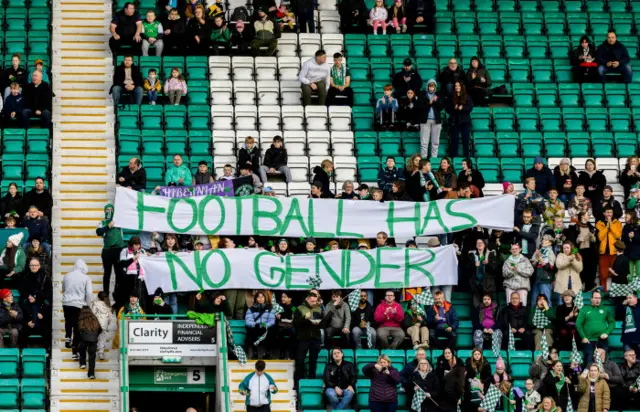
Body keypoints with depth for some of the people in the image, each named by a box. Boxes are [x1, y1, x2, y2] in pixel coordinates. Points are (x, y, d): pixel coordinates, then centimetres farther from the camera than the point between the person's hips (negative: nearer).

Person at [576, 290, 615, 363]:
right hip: (589, 341, -1)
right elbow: (578, 324, 1)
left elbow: (612, 322, 8)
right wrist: (583, 337, -7)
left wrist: (607, 333, -7)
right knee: (589, 362, -2)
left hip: (603, 340, 1)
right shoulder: (584, 310, 5)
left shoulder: (605, 309, 9)